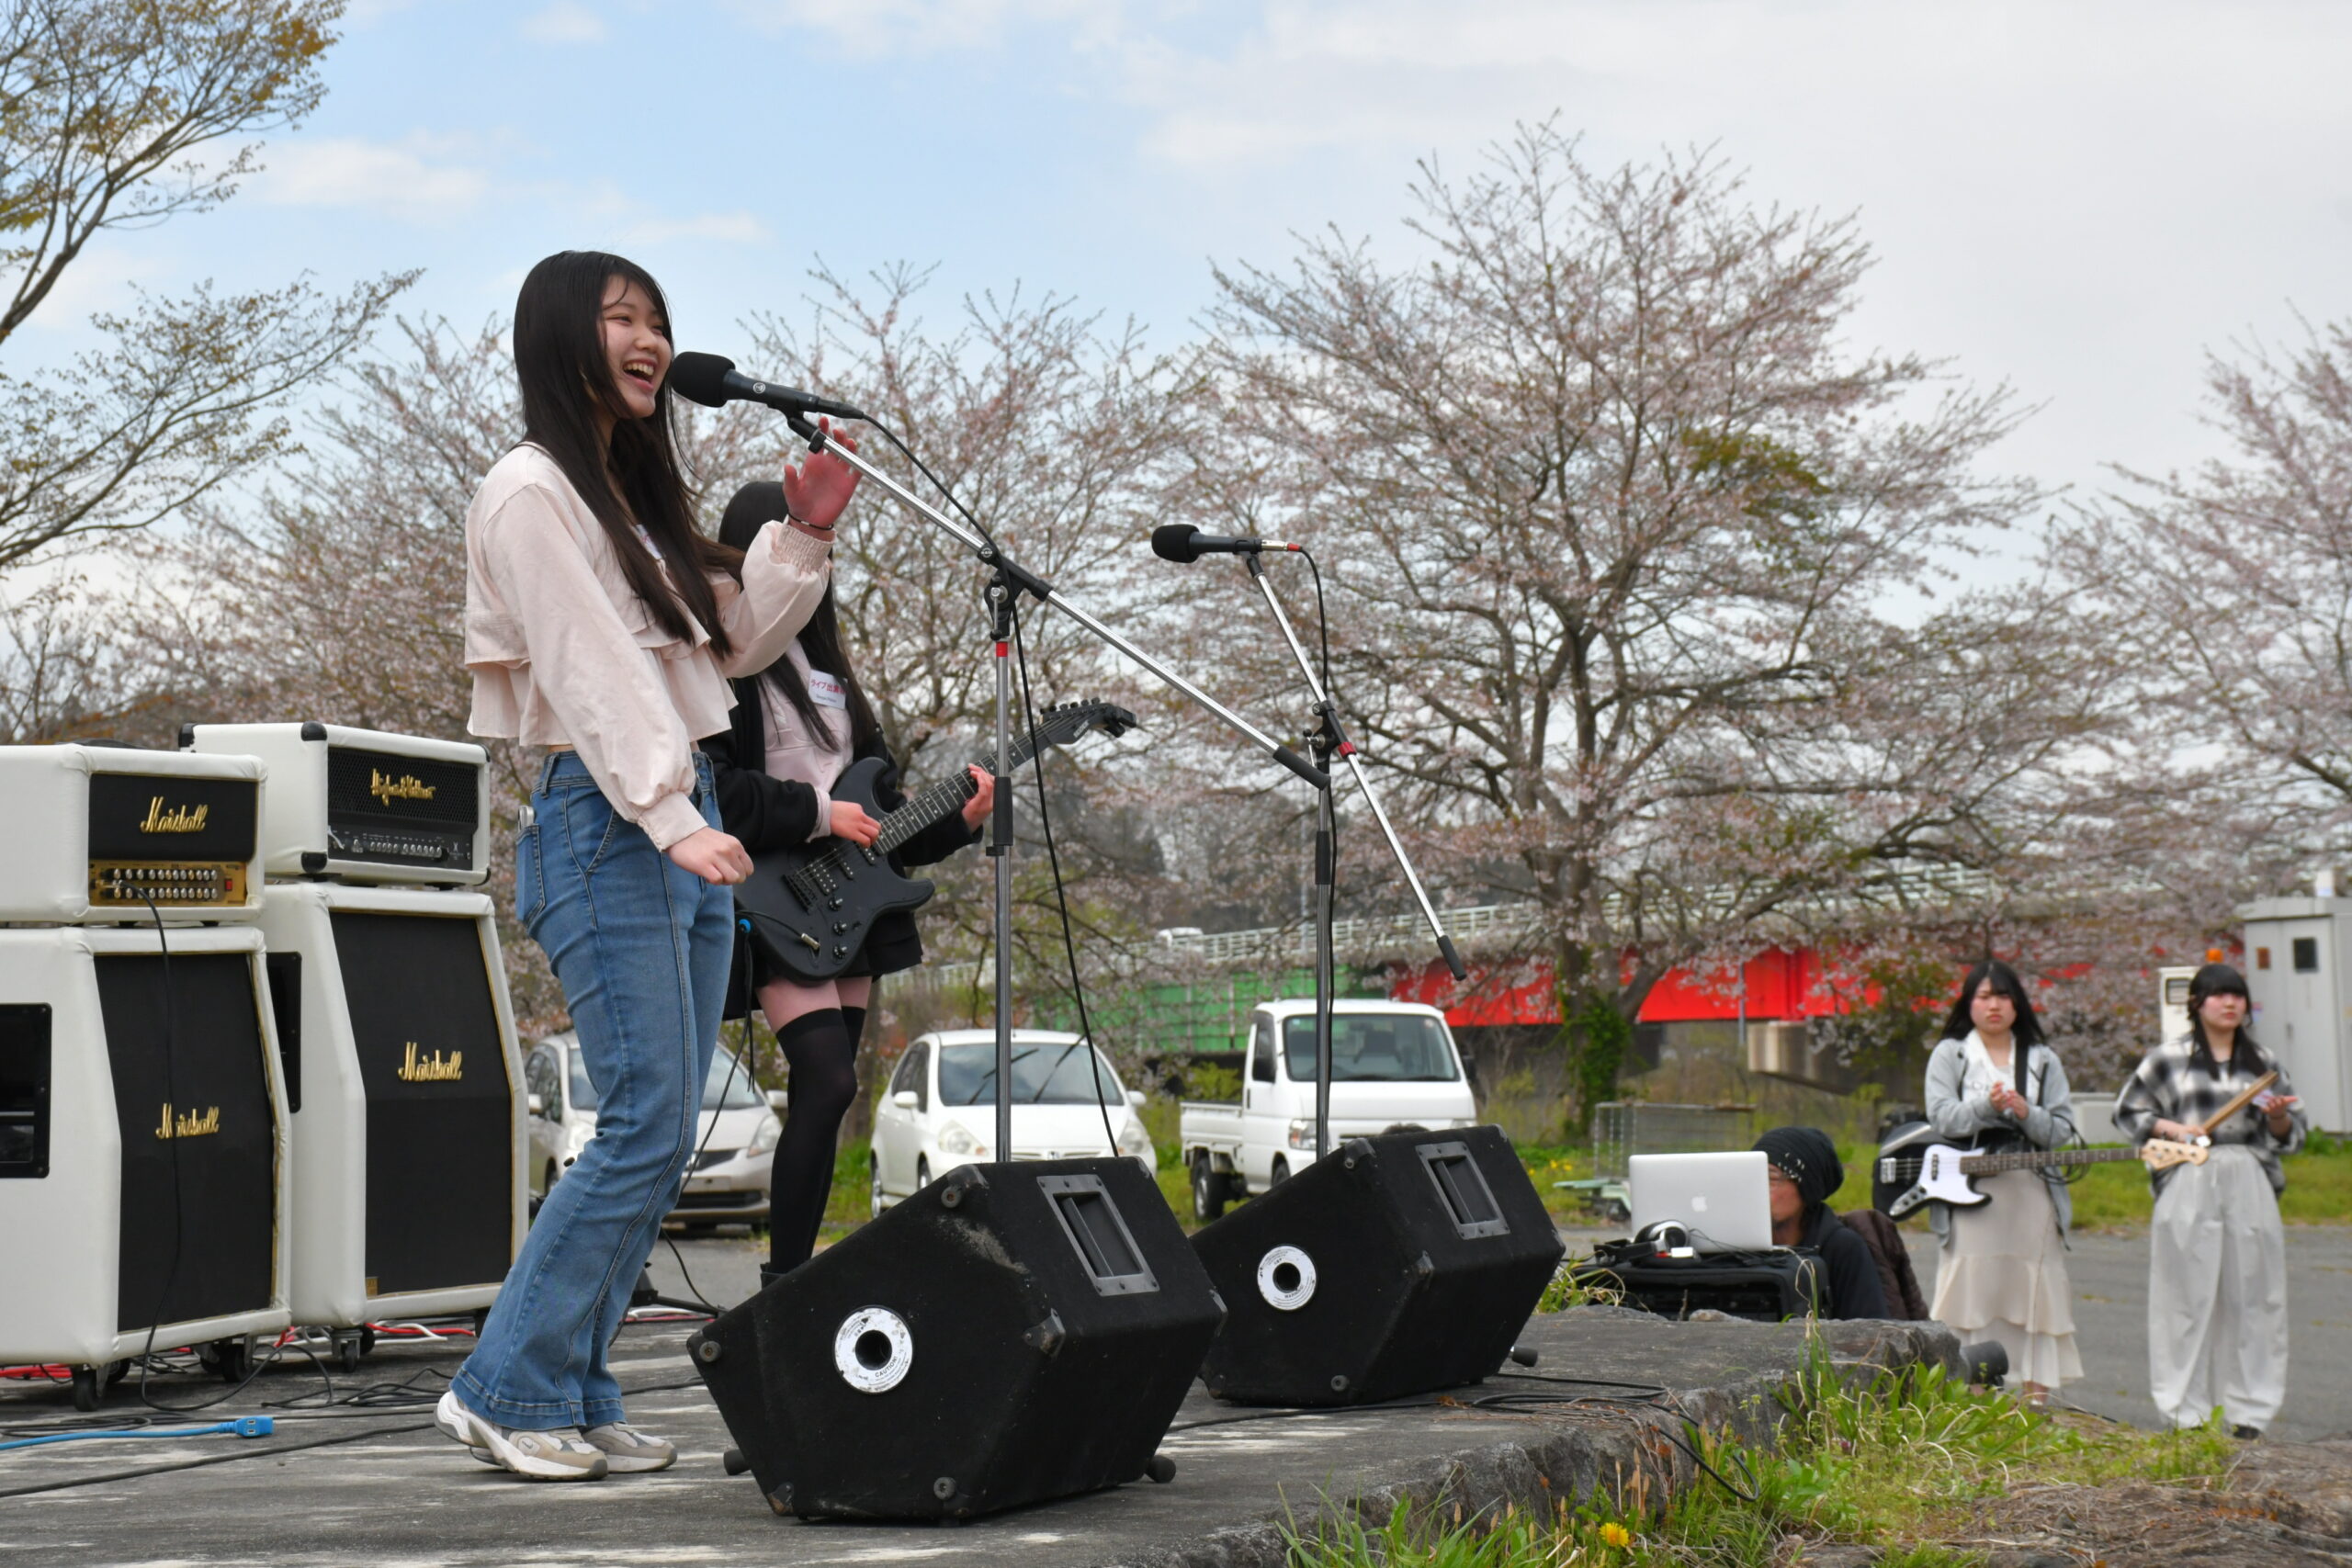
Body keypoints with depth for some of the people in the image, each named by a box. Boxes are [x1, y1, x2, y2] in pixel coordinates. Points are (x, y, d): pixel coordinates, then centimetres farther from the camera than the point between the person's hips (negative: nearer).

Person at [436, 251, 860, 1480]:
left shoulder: (636, 492, 22)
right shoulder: (532, 490, -6)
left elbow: (732, 641, 22)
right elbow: (587, 669, -16)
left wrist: (804, 541, 9)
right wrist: (671, 820, -24)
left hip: (683, 822, 9)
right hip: (605, 827, -9)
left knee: (663, 1136, 6)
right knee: (646, 1126, -13)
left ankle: (576, 1397, 10)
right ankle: (504, 1390, -4)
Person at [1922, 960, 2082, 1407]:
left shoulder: (2043, 1061, 14)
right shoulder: (1949, 1055, 9)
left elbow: (2063, 1130, 7)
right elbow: (1942, 1118, -4)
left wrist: (2027, 1114, -12)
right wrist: (1987, 1106, -19)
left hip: (2031, 1191, 2)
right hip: (1970, 1193, -2)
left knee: (2035, 1287, 0)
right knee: (1973, 1288, -6)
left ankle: (2037, 1394, 5)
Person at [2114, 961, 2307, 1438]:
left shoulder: (2262, 1062, 13)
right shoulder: (2170, 1059, 5)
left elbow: (2295, 1132, 16)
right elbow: (2127, 1112, 9)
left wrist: (2279, 1119, -7)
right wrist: (2172, 1128, -6)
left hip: (2249, 1186, 2)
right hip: (2189, 1186, -2)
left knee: (2250, 1295, 0)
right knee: (2189, 1296, -3)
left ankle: (2247, 1409, 8)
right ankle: (2188, 1411, 4)